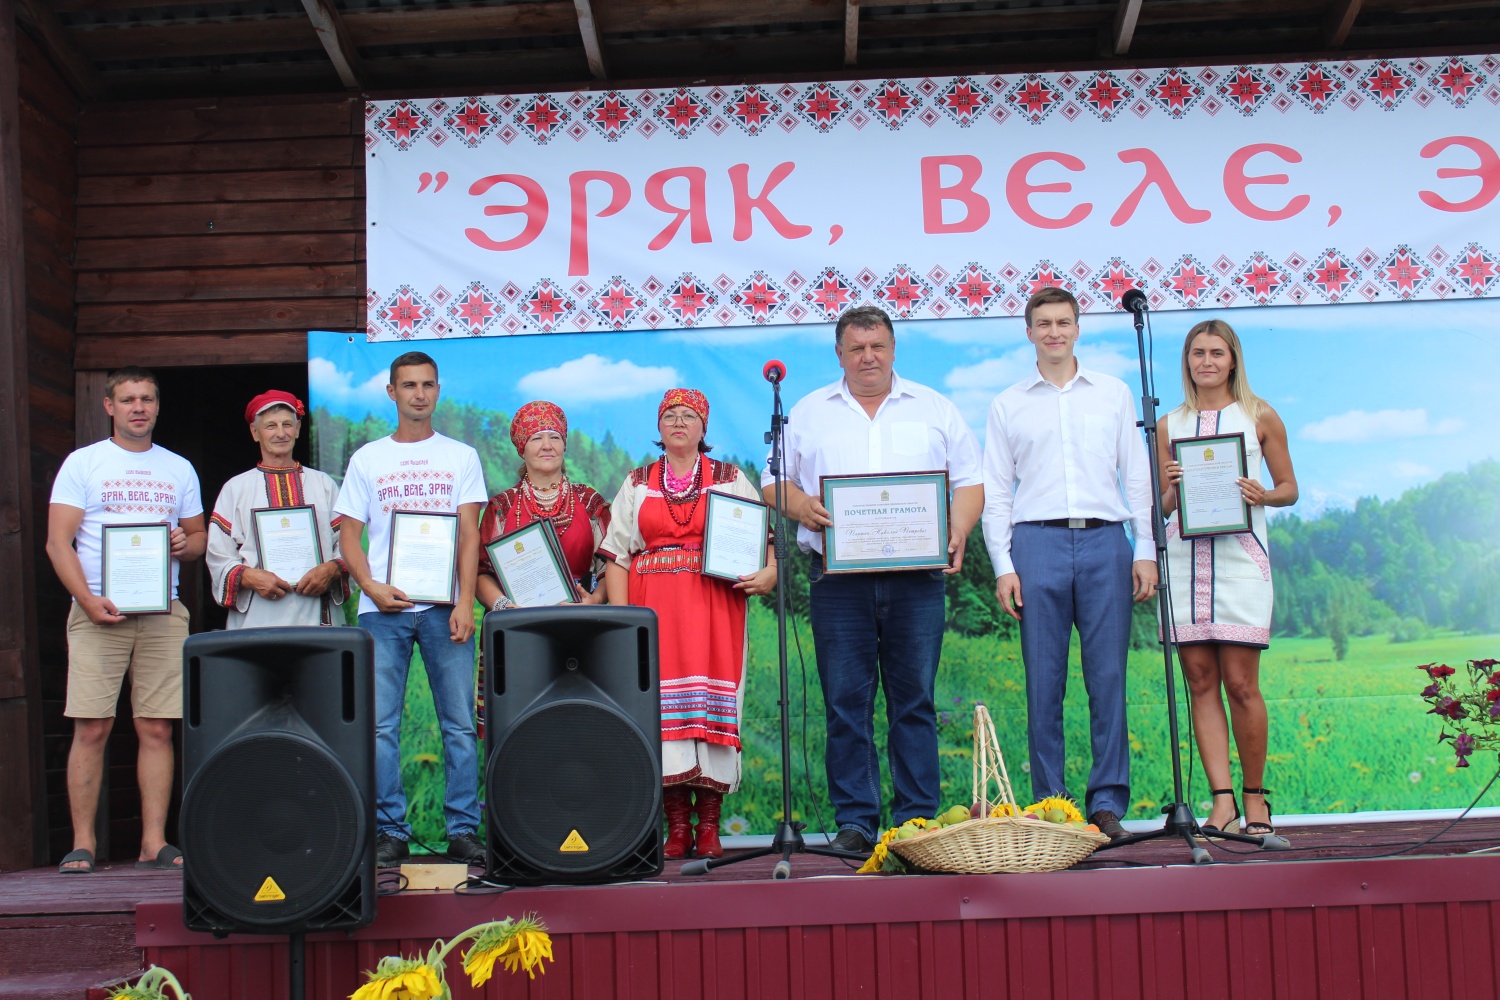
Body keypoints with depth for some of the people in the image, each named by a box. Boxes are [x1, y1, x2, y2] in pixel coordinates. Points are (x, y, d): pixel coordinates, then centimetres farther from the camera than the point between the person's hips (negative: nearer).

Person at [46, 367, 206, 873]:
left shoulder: (179, 469, 17)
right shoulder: (82, 463, 6)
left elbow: (199, 537, 21)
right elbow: (58, 541, -1)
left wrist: (185, 544, -4)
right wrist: (89, 600, -14)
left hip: (163, 612, 3)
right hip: (98, 610, -3)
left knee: (157, 728, 0)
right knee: (91, 727, -6)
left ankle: (154, 842, 3)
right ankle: (82, 843, 0)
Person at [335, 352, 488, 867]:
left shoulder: (460, 456, 11)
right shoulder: (367, 458, 13)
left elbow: (469, 534, 3)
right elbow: (348, 533, 9)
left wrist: (464, 602, -9)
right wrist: (371, 586, -9)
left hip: (444, 606, -1)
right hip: (381, 609, 1)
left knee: (459, 723, -1)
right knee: (379, 725, -1)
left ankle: (463, 830, 5)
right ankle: (390, 832, 6)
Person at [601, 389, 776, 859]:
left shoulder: (730, 479, 14)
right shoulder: (637, 484, 16)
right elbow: (617, 555, 11)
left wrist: (767, 572, -12)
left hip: (713, 606, -1)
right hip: (653, 609, 1)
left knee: (712, 705, -8)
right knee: (663, 704, -6)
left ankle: (709, 825, -2)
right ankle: (676, 825, -1)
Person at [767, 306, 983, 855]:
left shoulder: (933, 408, 14)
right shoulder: (809, 412, 14)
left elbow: (970, 480, 11)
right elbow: (774, 480, 12)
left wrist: (958, 530, -8)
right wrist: (801, 506, -10)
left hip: (916, 578, 0)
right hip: (838, 579, 0)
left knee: (914, 700, 1)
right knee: (845, 702, -1)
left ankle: (917, 819, 6)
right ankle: (854, 821, 5)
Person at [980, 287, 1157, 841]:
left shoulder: (1113, 393, 14)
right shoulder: (1008, 405, 12)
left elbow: (1138, 476, 13)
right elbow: (994, 492, 10)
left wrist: (1146, 550, 5)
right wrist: (1003, 565, 1)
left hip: (1105, 543, 0)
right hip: (1038, 543, 0)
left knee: (1108, 676, -2)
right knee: (1043, 680, -1)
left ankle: (1107, 803, 4)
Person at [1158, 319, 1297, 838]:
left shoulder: (1259, 416, 9)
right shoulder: (1169, 425, 15)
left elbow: (1289, 489, 12)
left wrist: (1262, 496, -9)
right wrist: (1171, 488, -6)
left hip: (1239, 555, -3)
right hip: (1183, 556, 3)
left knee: (1240, 683, -5)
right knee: (1200, 681, -1)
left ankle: (1254, 796, 10)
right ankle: (1223, 801, 0)